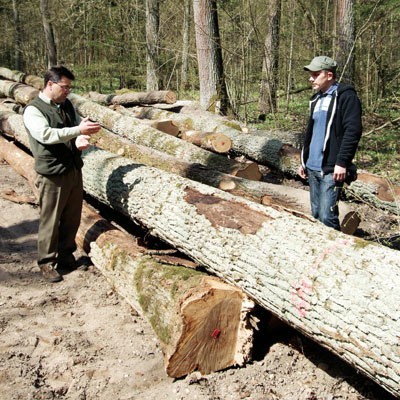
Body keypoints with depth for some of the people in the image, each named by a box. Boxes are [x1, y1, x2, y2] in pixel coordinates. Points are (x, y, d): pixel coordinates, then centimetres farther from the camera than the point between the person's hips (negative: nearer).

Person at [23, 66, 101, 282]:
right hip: (52, 175, -7)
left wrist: (81, 139, -12)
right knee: (50, 221, 3)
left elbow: (79, 123, 11)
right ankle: (47, 262, 18)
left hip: (74, 169, 7)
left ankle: (66, 254, 33)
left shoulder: (67, 105, 11)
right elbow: (46, 134, -25)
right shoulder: (33, 110, -11)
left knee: (72, 218, 15)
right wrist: (78, 130, -30)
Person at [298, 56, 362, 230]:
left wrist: (342, 162, -21)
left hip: (331, 170, -8)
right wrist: (304, 161, 21)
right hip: (313, 168, 8)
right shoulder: (316, 99, 17)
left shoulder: (346, 96, -8)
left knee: (327, 216, -11)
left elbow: (353, 131, -16)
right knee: (316, 214, 14)